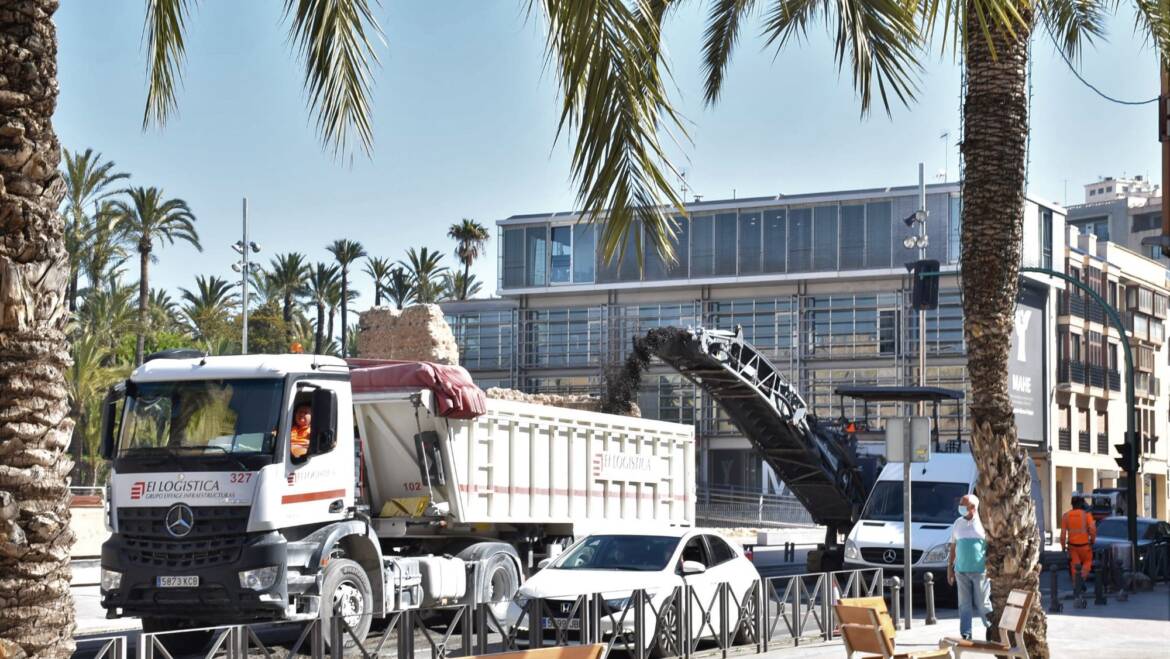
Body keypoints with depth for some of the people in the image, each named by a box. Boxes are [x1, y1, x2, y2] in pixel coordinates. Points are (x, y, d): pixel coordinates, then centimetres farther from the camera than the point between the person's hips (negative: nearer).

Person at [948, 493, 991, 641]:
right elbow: (953, 546, 17)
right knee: (964, 605, 3)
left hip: (980, 571, -4)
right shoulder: (958, 523, 11)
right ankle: (965, 635, 4)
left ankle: (990, 629, 18)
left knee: (983, 604, 1)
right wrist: (950, 567, 14)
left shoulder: (983, 523, -4)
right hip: (961, 571, 4)